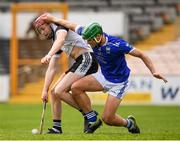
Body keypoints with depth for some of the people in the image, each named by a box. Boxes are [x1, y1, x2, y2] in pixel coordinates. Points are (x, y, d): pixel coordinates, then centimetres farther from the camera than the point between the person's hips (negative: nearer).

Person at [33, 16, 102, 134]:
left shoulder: (60, 27, -2)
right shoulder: (56, 44, 24)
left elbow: (61, 39, -27)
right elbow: (51, 69, 23)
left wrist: (49, 55, -43)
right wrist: (45, 90, 16)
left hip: (86, 59, -10)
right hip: (80, 63, 10)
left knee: (59, 91, -16)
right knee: (54, 92, 11)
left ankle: (90, 115, -13)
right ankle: (57, 128, 15)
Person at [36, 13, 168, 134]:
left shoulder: (117, 44, -32)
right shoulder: (92, 36, -16)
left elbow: (141, 54, -25)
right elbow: (72, 25, 1)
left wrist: (154, 72, -37)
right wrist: (53, 19, 10)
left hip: (119, 82, -6)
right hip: (103, 75, 6)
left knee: (107, 118, -9)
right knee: (76, 87, -13)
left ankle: (129, 123, 24)